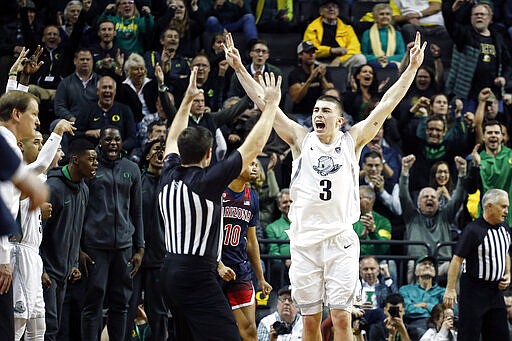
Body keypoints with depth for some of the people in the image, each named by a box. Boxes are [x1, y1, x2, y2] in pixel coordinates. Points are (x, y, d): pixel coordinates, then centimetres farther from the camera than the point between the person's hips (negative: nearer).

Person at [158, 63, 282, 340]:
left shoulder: (169, 176, 6)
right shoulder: (207, 181, -12)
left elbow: (174, 140, 28)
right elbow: (253, 147, -7)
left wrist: (187, 99, 35)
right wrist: (271, 104, 3)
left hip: (170, 272, 9)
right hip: (197, 276, -9)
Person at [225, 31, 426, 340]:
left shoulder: (352, 141, 6)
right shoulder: (300, 139, 7)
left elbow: (387, 104, 2)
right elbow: (264, 103, 5)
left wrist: (412, 67, -2)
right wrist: (240, 68, 1)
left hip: (341, 240, -1)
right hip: (304, 241, 1)